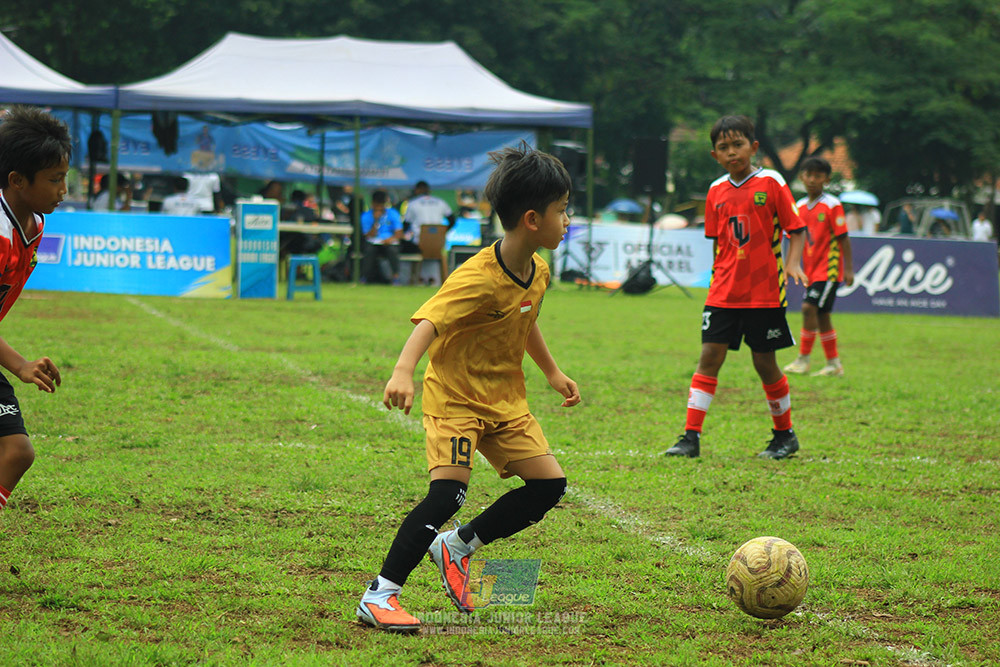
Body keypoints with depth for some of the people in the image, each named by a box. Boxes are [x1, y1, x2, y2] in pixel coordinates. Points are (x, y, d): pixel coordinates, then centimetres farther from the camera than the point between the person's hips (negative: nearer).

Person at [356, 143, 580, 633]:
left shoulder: (538, 271, 1)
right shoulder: (478, 279, -26)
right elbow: (429, 322, -37)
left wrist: (553, 372, 31)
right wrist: (403, 372, -54)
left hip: (506, 400, 8)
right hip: (455, 396, -8)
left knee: (549, 485, 1)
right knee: (448, 491, -24)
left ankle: (456, 547, 17)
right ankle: (379, 596, -17)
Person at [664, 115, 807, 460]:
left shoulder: (771, 183, -4)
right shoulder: (717, 191, 8)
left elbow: (796, 228, -4)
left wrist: (792, 263, -19)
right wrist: (719, 275, 13)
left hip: (764, 292, -3)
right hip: (724, 292, 3)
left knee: (764, 362, 4)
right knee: (709, 356, -4)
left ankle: (785, 435, 22)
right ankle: (691, 436, -4)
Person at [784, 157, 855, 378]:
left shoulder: (832, 205, -9)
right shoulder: (800, 207, 9)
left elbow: (843, 238, -9)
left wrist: (848, 268, -12)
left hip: (829, 268, -7)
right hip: (811, 270, 7)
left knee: (809, 307, -18)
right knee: (821, 316, 9)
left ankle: (803, 359, -12)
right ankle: (834, 364, 18)